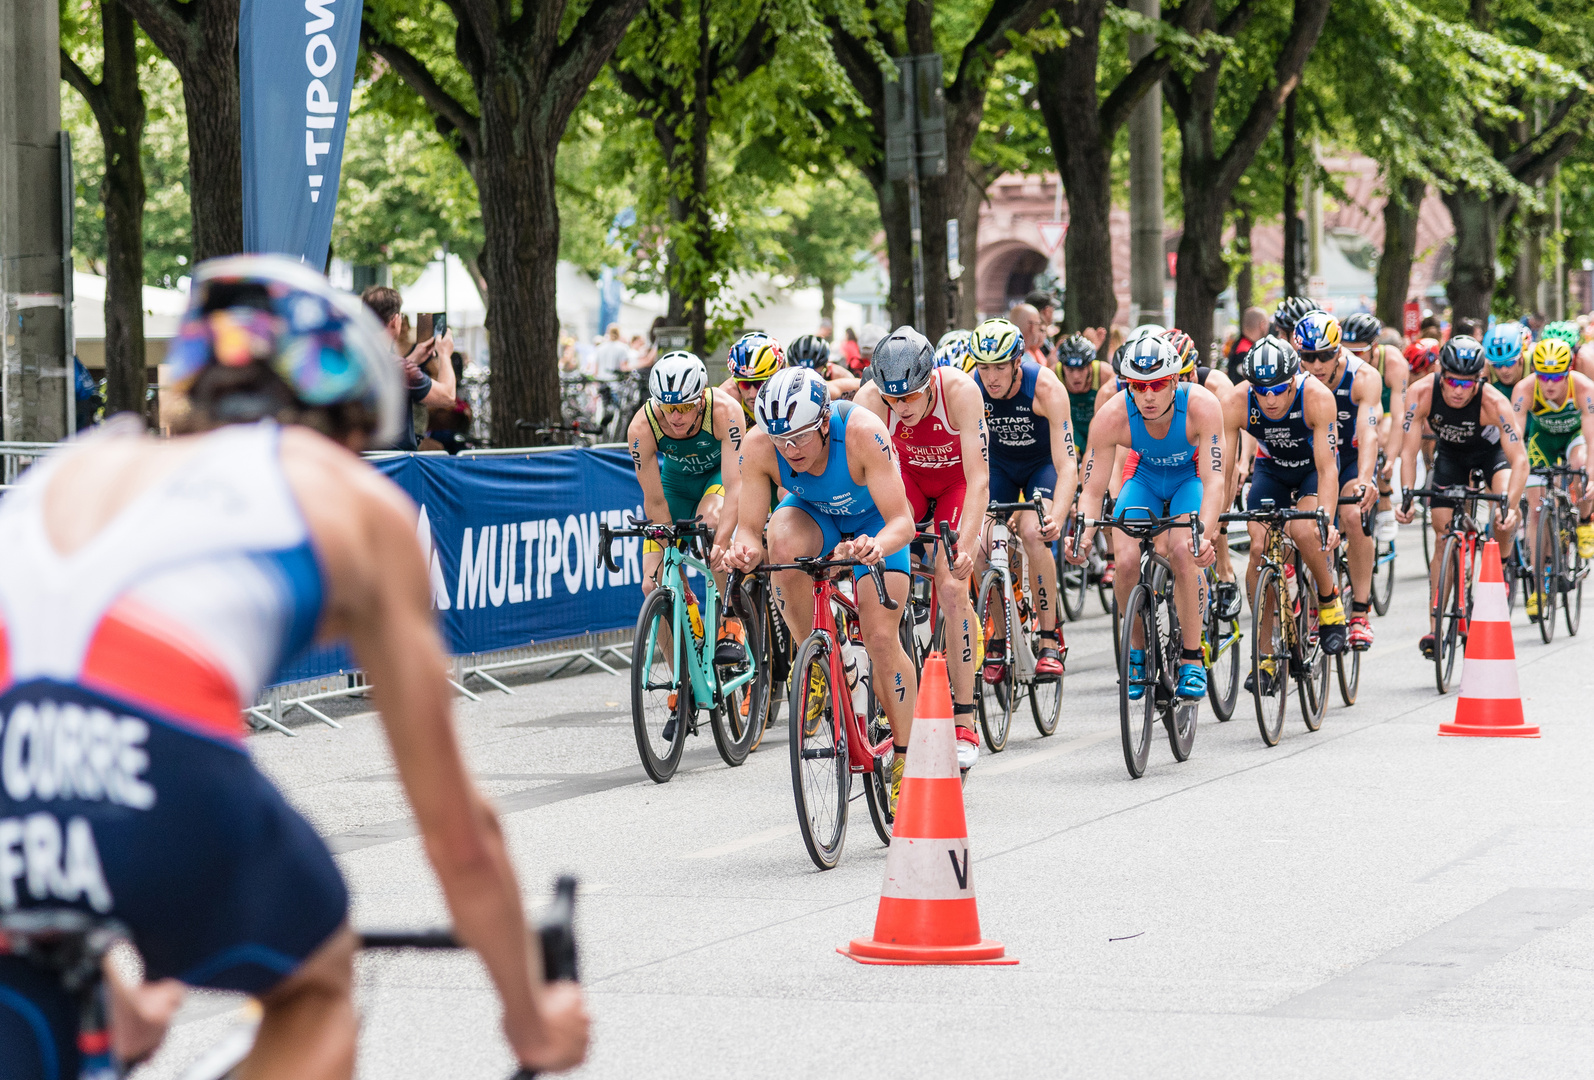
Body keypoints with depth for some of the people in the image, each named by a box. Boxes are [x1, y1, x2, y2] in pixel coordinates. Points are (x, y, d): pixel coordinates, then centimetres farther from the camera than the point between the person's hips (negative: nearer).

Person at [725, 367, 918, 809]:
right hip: (811, 514, 2)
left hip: (872, 522, -2)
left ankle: (904, 757, 3)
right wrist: (743, 550, -49)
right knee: (785, 544, -35)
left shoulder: (862, 433, -38)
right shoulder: (758, 446, -30)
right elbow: (749, 528, -26)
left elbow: (903, 522, -39)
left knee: (881, 638, -15)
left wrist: (878, 545, -61)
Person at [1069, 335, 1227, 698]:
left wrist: (1205, 536, -55)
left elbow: (1214, 481, -39)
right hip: (1146, 477, 2)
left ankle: (1192, 659, -14)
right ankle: (1138, 651, 5)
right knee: (1126, 561, -21)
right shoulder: (1112, 417, -30)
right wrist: (1083, 536, -44)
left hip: (1192, 476, -2)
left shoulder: (1202, 406, -35)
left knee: (1182, 552, -29)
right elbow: (1092, 489, -24)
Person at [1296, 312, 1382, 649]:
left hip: (1352, 458, -2)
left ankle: (1360, 612, -20)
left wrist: (1365, 479, -54)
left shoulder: (1362, 378, -26)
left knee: (1353, 516, -27)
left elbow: (1369, 434, -38)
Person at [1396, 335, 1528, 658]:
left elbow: (1519, 460, -40)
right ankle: (1436, 626, -1)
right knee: (1443, 534, -5)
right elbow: (1409, 450, -28)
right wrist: (1407, 497, -41)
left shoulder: (1494, 402, -38)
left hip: (1490, 450, -2)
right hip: (1450, 453, 2)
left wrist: (1509, 505, -54)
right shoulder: (1422, 393, -32)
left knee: (1505, 514, -29)